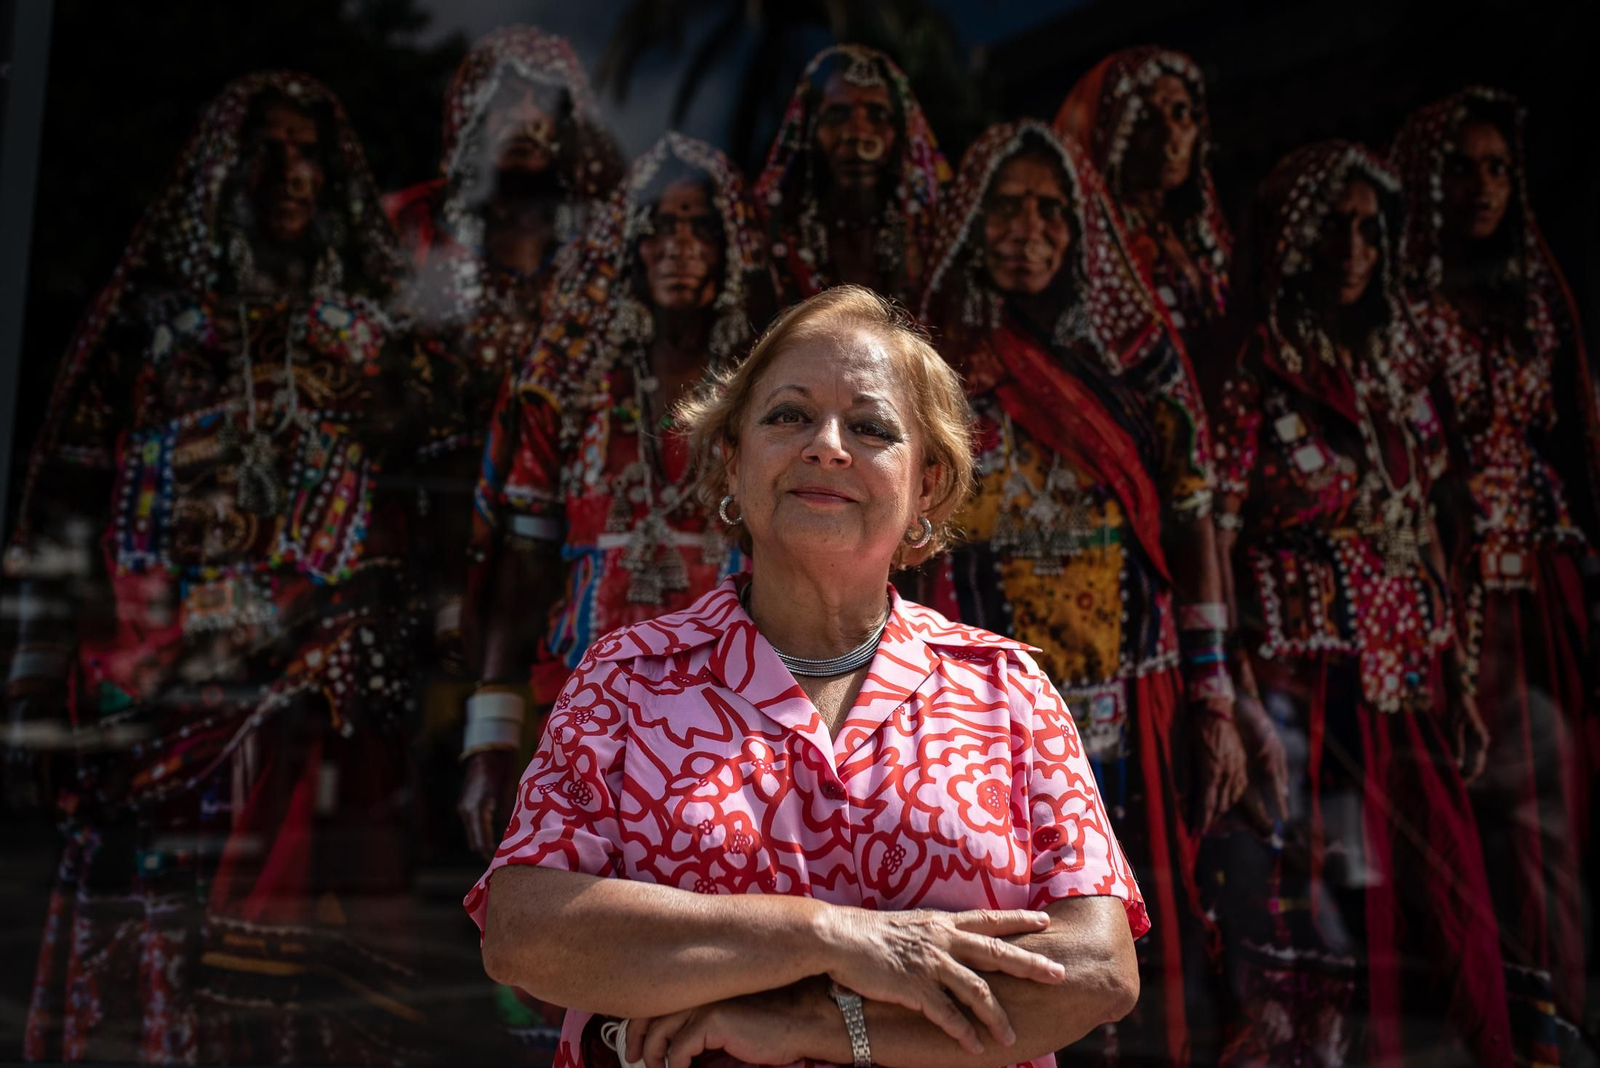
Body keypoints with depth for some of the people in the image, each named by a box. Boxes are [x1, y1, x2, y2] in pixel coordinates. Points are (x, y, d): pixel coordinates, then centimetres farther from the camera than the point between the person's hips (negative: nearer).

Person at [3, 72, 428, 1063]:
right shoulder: (152, 312, 12)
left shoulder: (368, 333, 14)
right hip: (163, 681, 0)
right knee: (149, 928, -3)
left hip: (322, 683, 1)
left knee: (303, 958, -3)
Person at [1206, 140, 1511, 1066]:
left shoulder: (1388, 374, 11)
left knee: (1435, 920, 11)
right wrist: (1238, 715, -20)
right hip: (1305, 699, -6)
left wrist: (1454, 681, 12)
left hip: (1408, 696, 7)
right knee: (1311, 937, -1)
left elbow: (1423, 536, 14)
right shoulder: (1251, 382, -8)